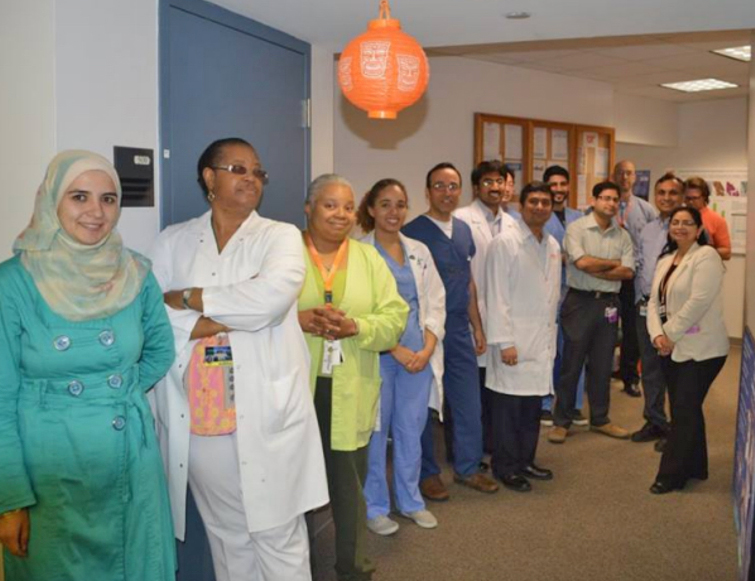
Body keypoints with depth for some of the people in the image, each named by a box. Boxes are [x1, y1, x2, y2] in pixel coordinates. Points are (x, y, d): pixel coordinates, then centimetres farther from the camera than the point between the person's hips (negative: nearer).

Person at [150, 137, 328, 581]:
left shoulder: (281, 236, 2)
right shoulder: (173, 241, 8)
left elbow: (272, 296, -19)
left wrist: (188, 299, -9)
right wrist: (236, 312, -13)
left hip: (264, 416, -2)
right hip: (197, 418, 2)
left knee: (279, 537, 7)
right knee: (227, 535, 17)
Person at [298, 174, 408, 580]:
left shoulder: (369, 258, 7)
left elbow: (395, 317, 1)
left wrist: (357, 327, -17)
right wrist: (296, 319, -23)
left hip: (350, 394, 2)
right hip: (294, 391, -1)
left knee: (349, 484, 13)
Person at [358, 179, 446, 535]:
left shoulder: (419, 251, 11)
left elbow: (435, 302, 9)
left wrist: (427, 348, -4)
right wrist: (397, 350, -13)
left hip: (419, 354, 5)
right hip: (378, 355, -4)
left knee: (411, 430, 12)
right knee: (376, 432, 5)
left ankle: (410, 500, 30)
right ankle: (375, 506, 21)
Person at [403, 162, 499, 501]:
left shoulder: (464, 230, 11)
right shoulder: (413, 232, -9)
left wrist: (477, 327, 15)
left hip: (459, 328, 6)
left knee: (469, 402, 11)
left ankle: (467, 467, 28)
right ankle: (427, 473, 22)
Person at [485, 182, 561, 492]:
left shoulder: (553, 245, 11)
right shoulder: (504, 243, -9)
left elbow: (553, 294, 16)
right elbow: (497, 297, -13)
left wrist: (551, 336, 13)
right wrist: (504, 342, -16)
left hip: (542, 341, 6)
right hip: (513, 341, -6)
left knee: (533, 405, 13)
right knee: (509, 406, 1)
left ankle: (525, 460, 28)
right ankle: (505, 467, 15)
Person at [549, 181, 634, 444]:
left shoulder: (622, 235, 8)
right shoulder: (577, 228, -5)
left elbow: (627, 272, -2)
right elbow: (582, 262, -18)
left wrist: (595, 270, -12)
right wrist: (614, 263, -4)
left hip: (608, 304, 4)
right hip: (580, 302, -4)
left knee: (602, 366, 13)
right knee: (571, 364, 2)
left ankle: (600, 419, 26)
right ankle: (561, 422, 12)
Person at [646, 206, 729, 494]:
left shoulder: (706, 255, -9)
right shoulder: (665, 260, 14)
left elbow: (698, 302, -19)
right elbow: (655, 302, 8)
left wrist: (670, 335, -15)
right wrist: (658, 335, -8)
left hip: (701, 349, -7)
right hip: (673, 348, 8)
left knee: (684, 410, -4)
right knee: (684, 409, 13)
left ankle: (672, 475, 5)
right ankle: (694, 467, 27)